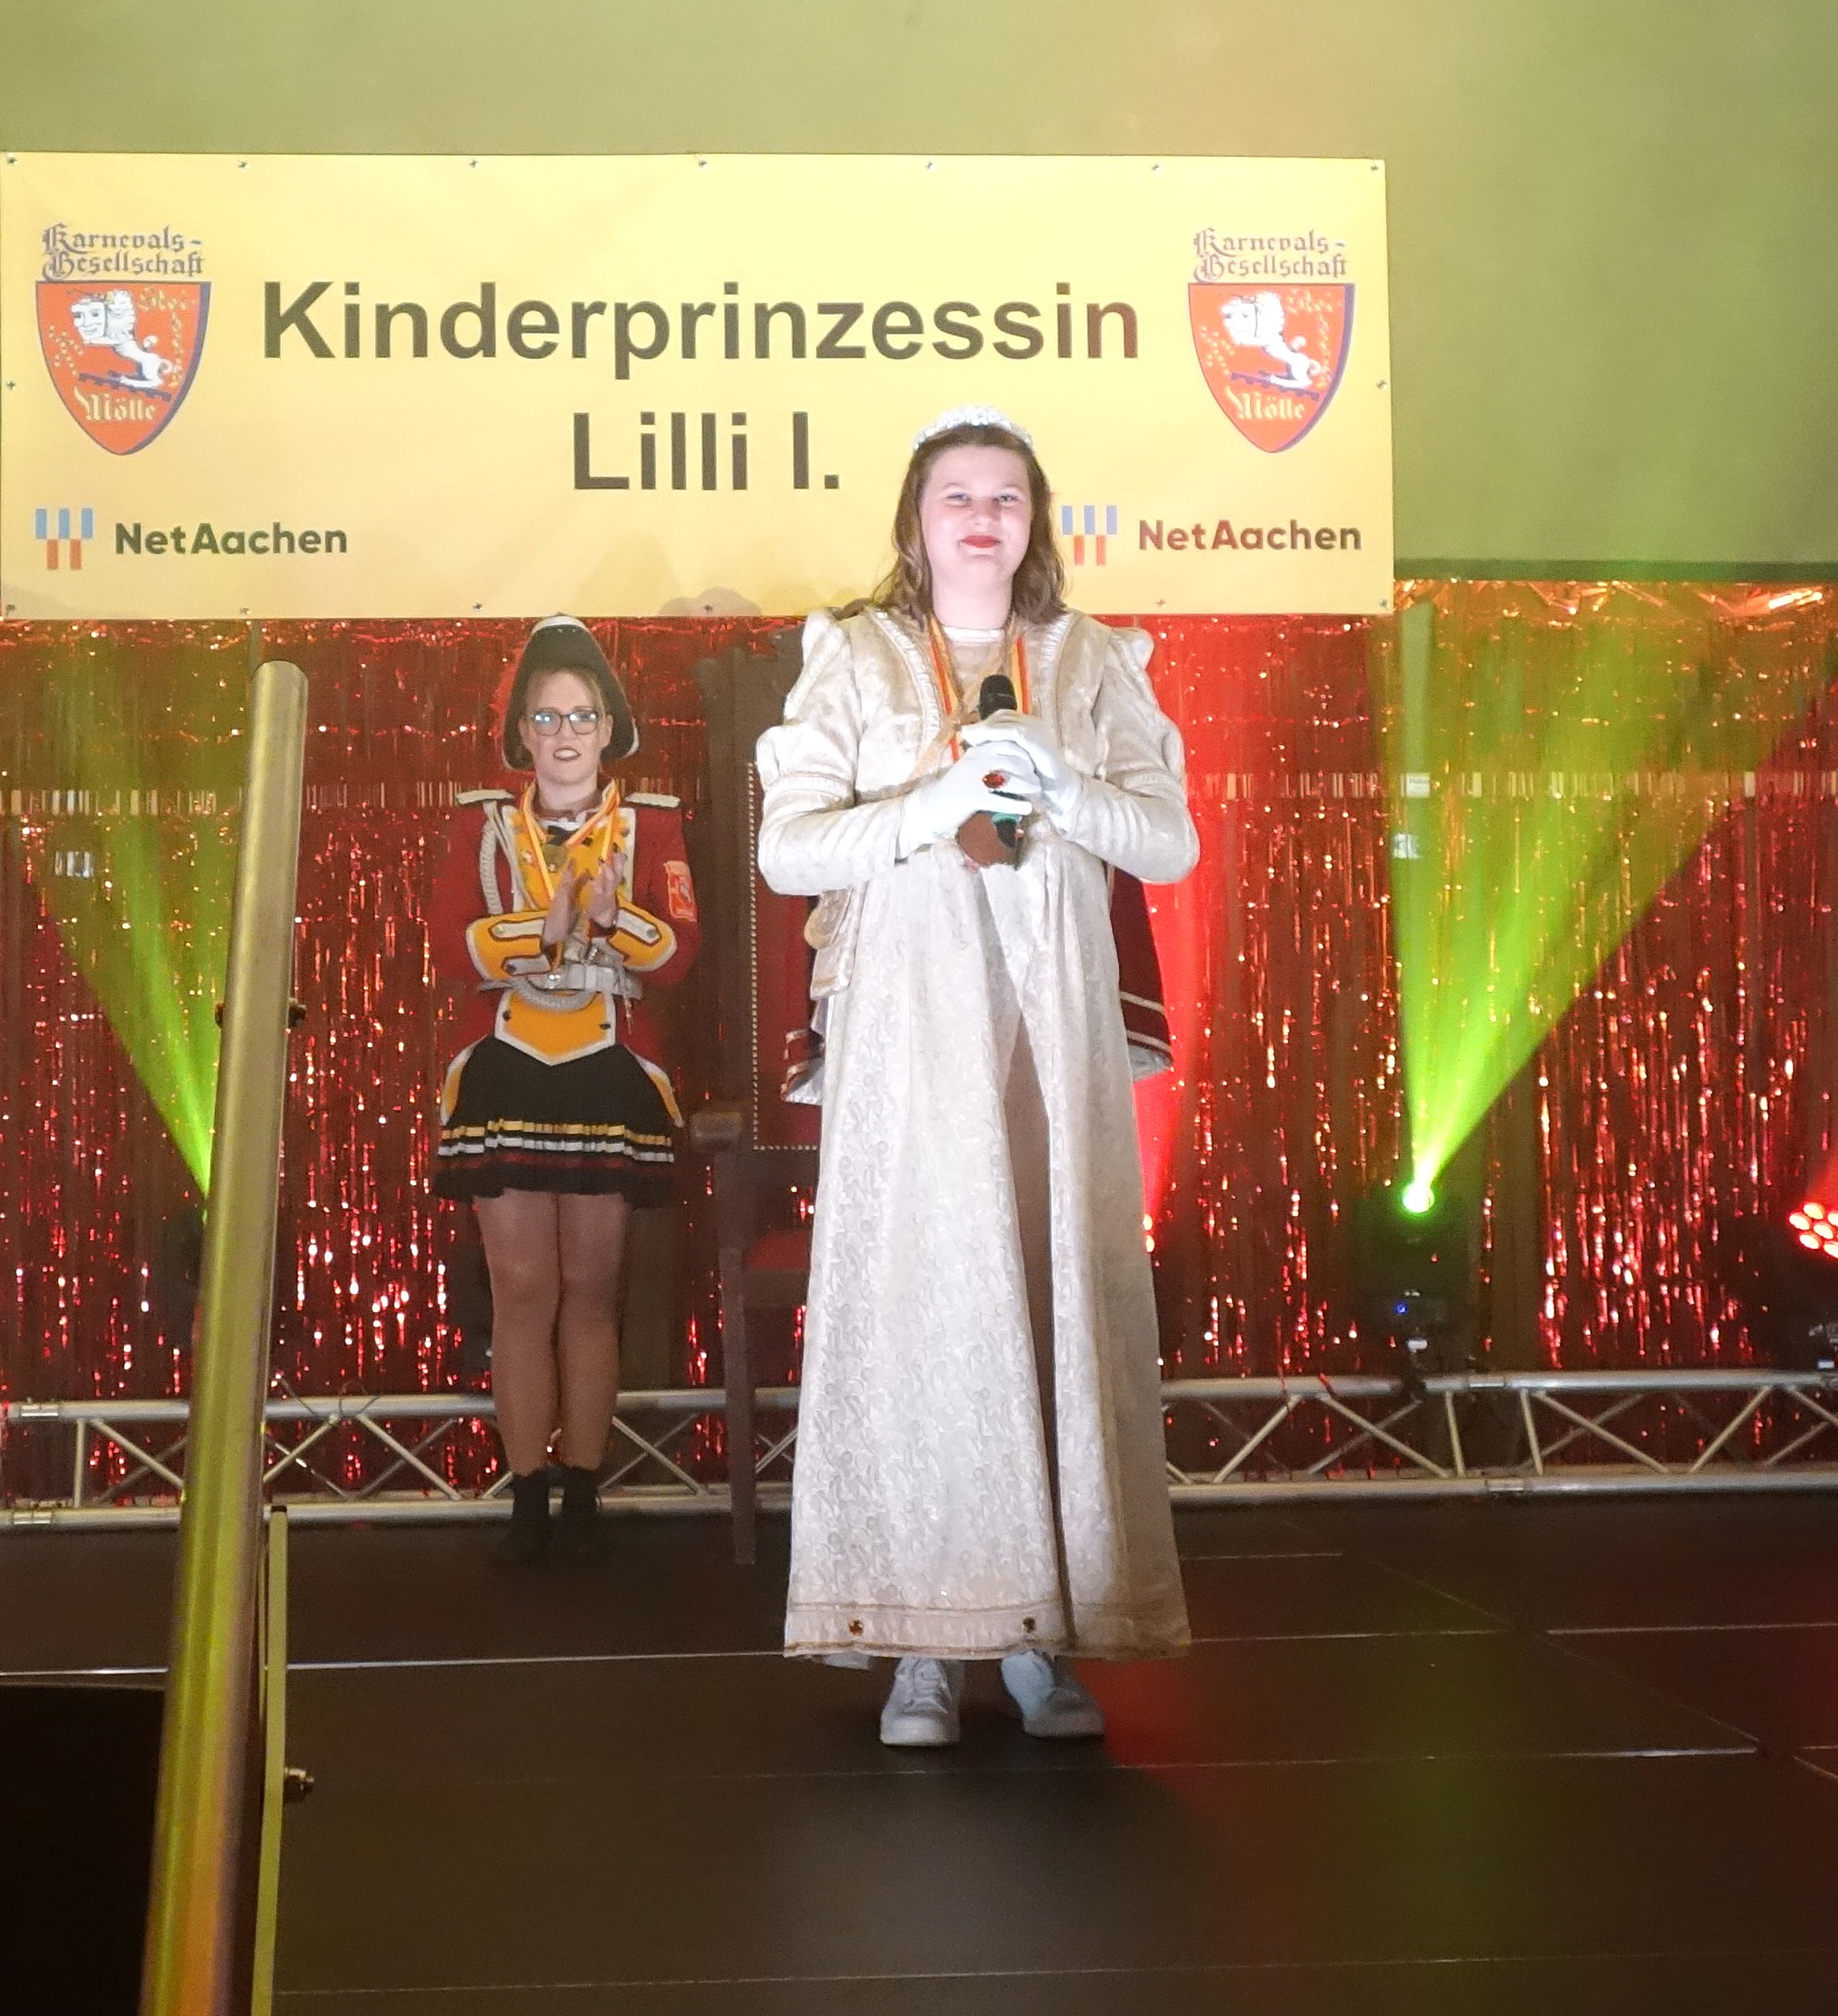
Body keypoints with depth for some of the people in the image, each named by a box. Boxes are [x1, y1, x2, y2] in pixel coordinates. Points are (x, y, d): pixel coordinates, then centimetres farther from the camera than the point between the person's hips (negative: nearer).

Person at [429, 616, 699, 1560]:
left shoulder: (650, 824, 6)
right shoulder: (482, 824, 7)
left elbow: (679, 952, -8)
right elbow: (449, 950, -7)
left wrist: (614, 915, -26)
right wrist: (542, 925, -21)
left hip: (608, 1079, 0)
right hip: (505, 1078, 0)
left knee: (590, 1289, 3)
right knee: (523, 1288, -1)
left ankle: (583, 1493, 8)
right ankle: (527, 1498, 3)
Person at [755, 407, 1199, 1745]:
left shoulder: (1095, 666, 14)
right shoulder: (854, 661, 8)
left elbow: (1173, 844, 6)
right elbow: (788, 848, -2)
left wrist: (1063, 789, -10)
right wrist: (937, 803, -13)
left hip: (1056, 1027, 2)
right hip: (909, 1022, -2)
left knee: (1061, 1296, -4)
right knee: (916, 1298, -7)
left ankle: (1047, 1634, 2)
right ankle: (925, 1645, -1)